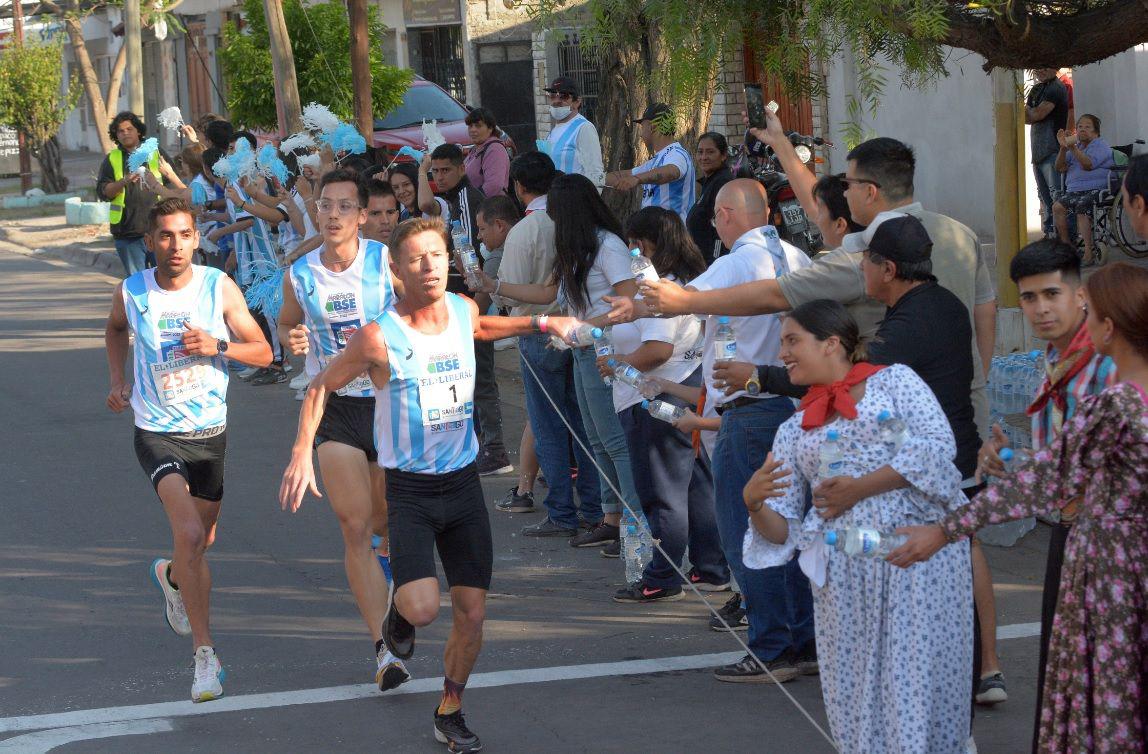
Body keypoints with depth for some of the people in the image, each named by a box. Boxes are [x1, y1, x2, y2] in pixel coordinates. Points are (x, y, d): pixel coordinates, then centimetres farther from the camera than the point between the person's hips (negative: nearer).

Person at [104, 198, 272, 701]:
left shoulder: (219, 288, -7)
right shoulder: (130, 293, -6)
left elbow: (262, 352, -3)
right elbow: (115, 329, 19)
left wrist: (217, 345, -21)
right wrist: (119, 381, 6)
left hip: (210, 432, 3)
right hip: (157, 432, -3)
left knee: (203, 540, 18)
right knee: (189, 533, -23)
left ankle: (171, 575, 56)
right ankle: (203, 652, -18)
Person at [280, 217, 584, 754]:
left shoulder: (463, 311, 1)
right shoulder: (379, 338, -15)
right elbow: (321, 386, -2)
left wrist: (541, 323, 20)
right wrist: (302, 453, -11)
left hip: (463, 484, 5)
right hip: (408, 489, -4)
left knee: (472, 613, 4)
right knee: (423, 608, -22)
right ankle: (399, 606, 16)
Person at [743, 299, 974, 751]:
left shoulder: (894, 380, 10)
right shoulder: (794, 431, 21)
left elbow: (937, 445, -7)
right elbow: (781, 530, 15)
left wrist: (858, 487, -10)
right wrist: (754, 505, -8)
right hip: (844, 568, 4)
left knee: (919, 679, -7)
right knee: (858, 693, 0)